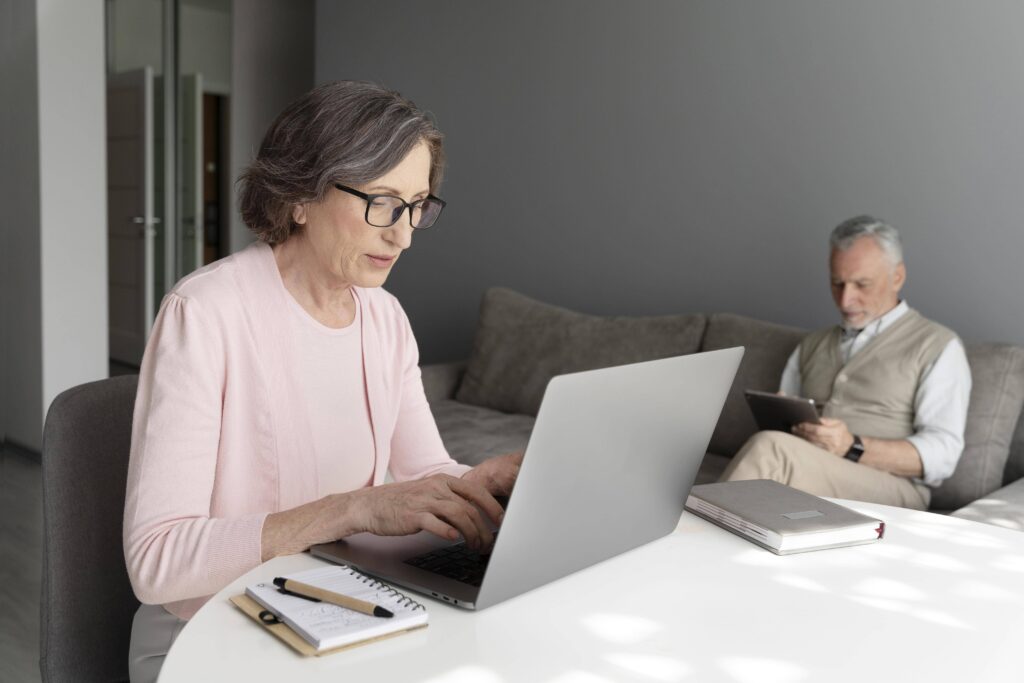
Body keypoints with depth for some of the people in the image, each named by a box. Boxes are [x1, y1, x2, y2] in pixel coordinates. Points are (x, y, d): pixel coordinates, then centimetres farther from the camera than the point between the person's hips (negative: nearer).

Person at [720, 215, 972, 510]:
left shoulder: (938, 346, 9)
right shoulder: (812, 345, 26)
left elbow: (941, 452, -3)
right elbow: (783, 425, 24)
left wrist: (853, 447, -17)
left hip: (888, 488, -4)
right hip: (803, 479, 4)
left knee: (771, 450, -33)